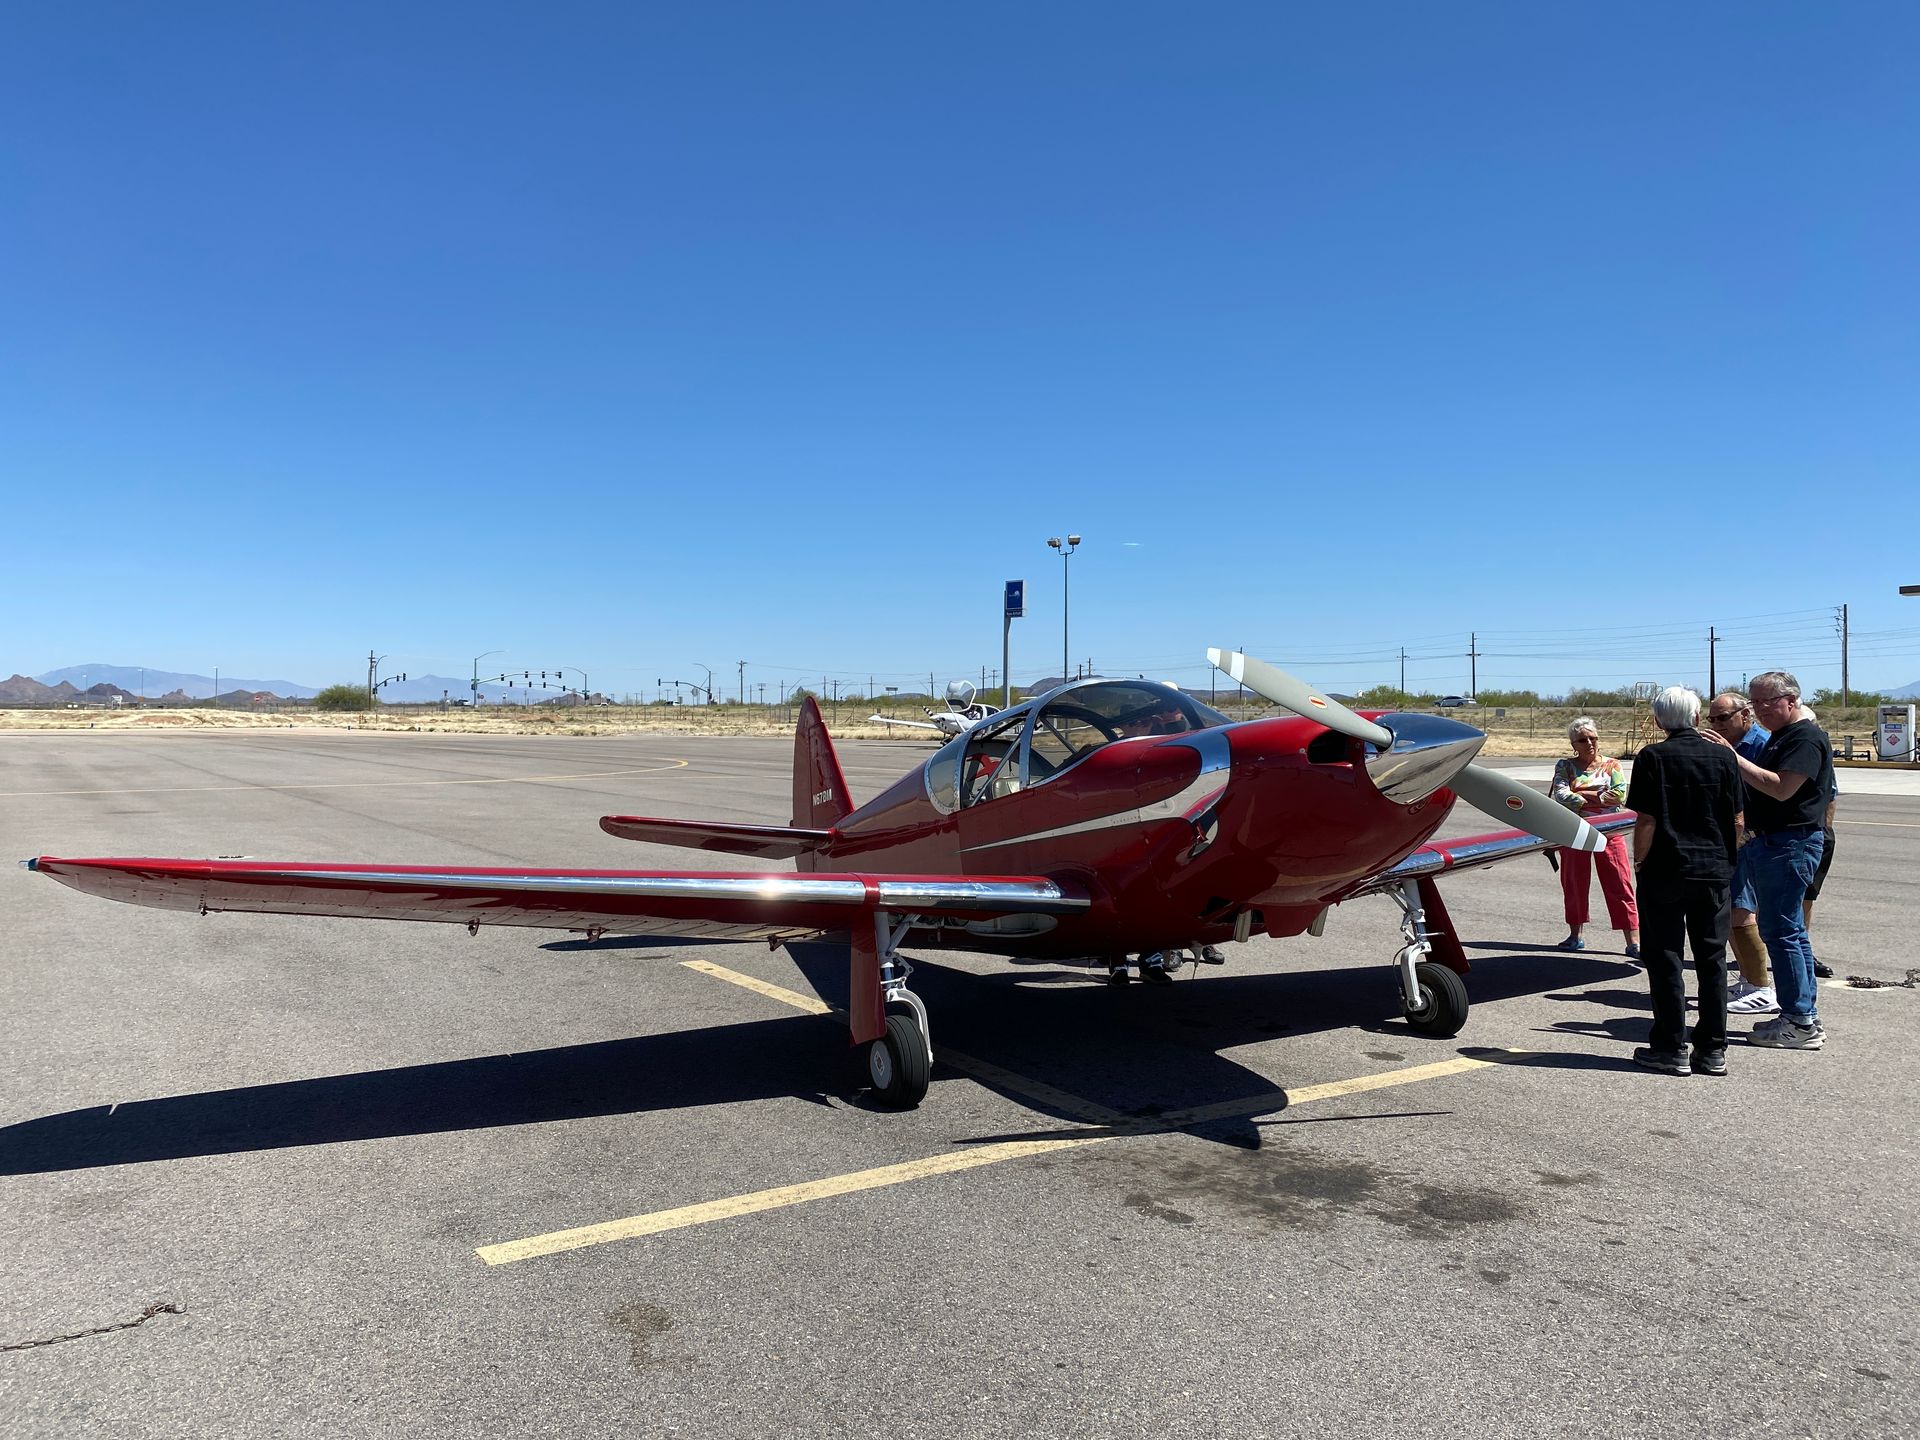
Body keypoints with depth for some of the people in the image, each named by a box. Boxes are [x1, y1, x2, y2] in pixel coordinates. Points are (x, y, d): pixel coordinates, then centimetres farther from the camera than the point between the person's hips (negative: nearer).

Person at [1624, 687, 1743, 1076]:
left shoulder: (1653, 758, -8)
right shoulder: (1723, 756, 3)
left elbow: (1646, 821, -11)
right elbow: (1737, 820, 6)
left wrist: (1640, 863, 0)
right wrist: (1728, 860, 17)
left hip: (1665, 872, -4)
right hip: (1715, 872, 4)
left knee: (1665, 959, 3)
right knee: (1712, 960, 10)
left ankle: (1671, 1049, 6)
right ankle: (1712, 1050, 14)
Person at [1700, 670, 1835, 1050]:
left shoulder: (1807, 737, -13)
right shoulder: (1781, 737, 19)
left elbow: (1781, 788, -24)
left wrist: (1733, 757, -22)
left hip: (1791, 844, -11)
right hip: (1773, 842, 11)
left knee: (1780, 931, -8)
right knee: (1789, 930, 13)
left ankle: (1801, 1025, -3)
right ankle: (1805, 1016, 21)